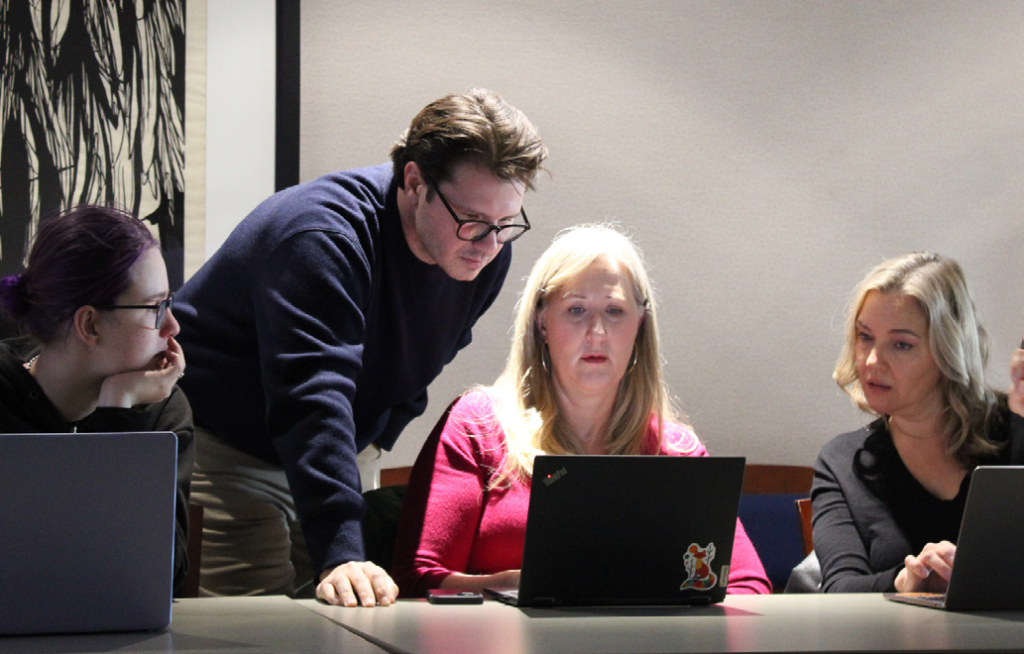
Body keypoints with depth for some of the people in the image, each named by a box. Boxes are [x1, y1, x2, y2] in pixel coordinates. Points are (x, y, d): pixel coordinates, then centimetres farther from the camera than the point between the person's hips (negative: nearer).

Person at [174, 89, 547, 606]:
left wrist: (373, 440, -3)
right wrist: (339, 556, -50)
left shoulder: (484, 254, -6)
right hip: (219, 450, -7)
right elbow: (312, 398, -42)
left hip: (322, 462, 7)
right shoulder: (324, 235, -31)